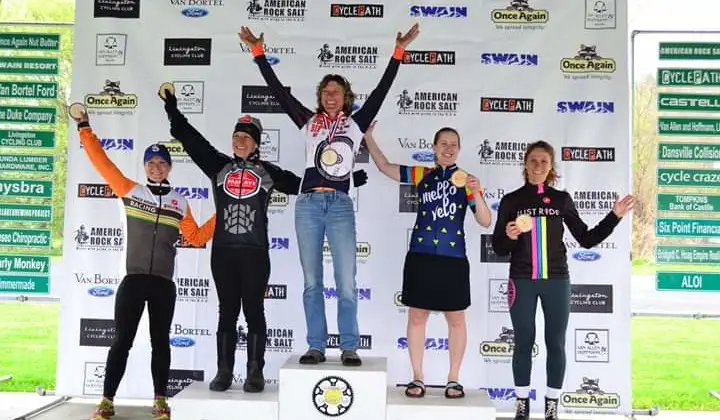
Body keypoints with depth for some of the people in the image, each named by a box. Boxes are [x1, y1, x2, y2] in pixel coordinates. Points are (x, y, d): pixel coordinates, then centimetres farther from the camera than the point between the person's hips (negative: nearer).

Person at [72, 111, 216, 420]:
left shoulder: (179, 203, 9)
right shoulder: (130, 191, 5)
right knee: (122, 340, 1)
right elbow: (102, 163, 5)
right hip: (133, 279, -1)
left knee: (160, 341, 9)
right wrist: (85, 128, 6)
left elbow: (196, 238, 11)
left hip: (163, 283, 1)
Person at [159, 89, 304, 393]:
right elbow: (191, 139, 10)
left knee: (254, 311, 2)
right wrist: (172, 110, 7)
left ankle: (255, 373, 8)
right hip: (223, 251, 2)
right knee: (227, 312, 7)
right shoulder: (219, 166, 11)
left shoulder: (268, 172, 9)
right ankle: (224, 372, 14)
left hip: (255, 252, -1)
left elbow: (300, 185, 12)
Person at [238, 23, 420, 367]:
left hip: (340, 206, -1)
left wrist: (398, 52, 6)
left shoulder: (356, 123, 11)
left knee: (346, 282, -3)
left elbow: (381, 90, 8)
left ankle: (349, 348, 5)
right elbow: (277, 89, 12)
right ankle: (316, 347, 11)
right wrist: (258, 52, 12)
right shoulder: (308, 122, 13)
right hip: (308, 204, 2)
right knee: (312, 281, 4)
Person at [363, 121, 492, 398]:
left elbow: (485, 222, 0)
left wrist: (476, 194, -16)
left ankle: (453, 379, 19)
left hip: (453, 259, -1)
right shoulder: (422, 175, 8)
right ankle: (417, 378, 17)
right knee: (416, 316, 5)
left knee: (456, 319, 6)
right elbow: (384, 166, 11)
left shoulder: (467, 180, 4)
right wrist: (368, 136, 5)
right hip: (420, 256, 1)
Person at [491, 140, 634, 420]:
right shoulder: (511, 200, 1)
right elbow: (499, 249, 1)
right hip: (522, 281, -1)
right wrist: (509, 235, -20)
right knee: (523, 343, 6)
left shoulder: (561, 199, 4)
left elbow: (586, 239, 7)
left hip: (556, 281, 1)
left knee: (556, 344, 5)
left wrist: (615, 216, 0)